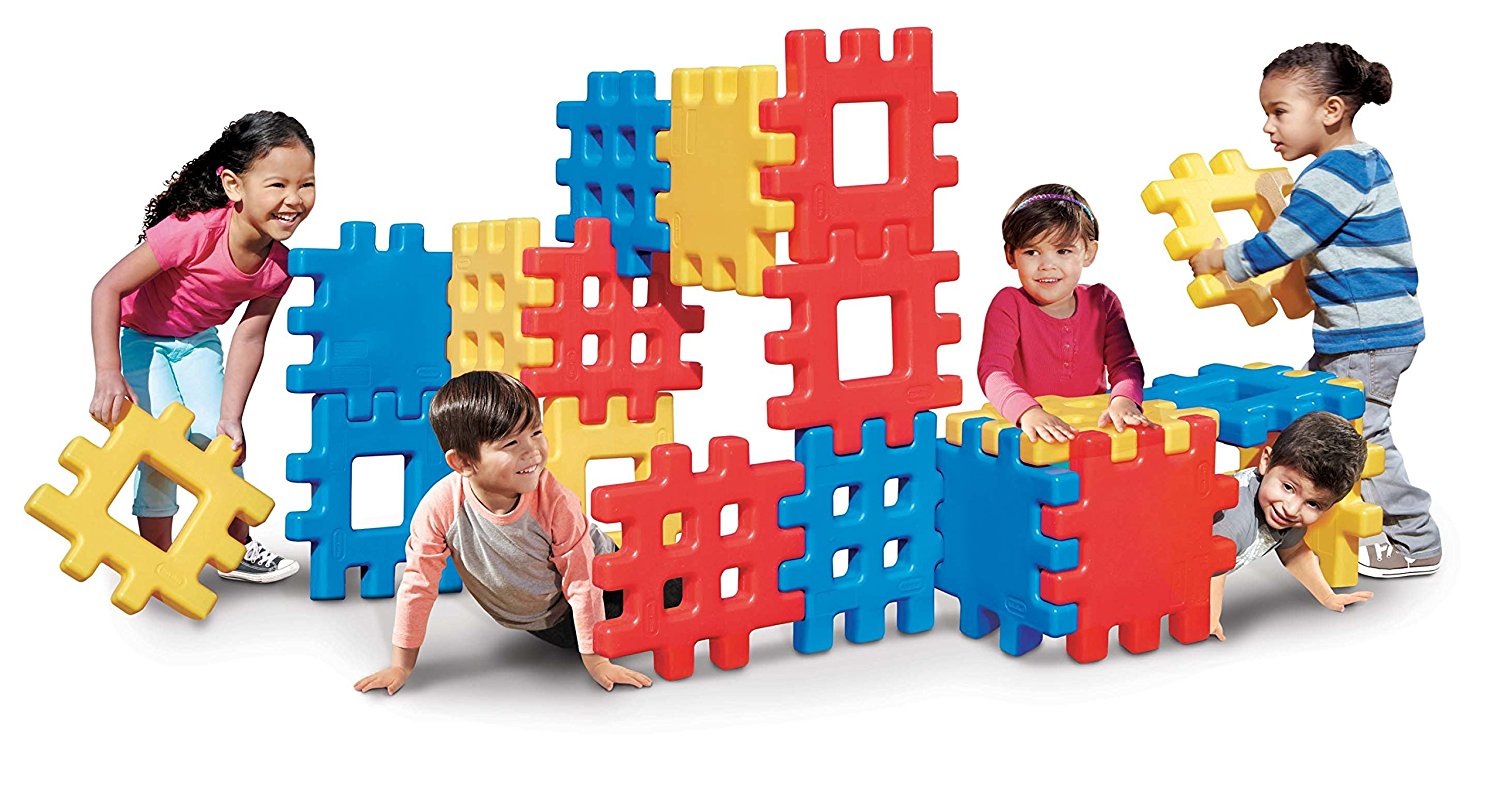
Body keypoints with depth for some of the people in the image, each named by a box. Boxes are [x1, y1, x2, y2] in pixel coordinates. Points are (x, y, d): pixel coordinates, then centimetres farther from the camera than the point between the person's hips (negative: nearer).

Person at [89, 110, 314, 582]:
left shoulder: (278, 265, -21)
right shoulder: (196, 230, -39)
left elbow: (249, 337, -15)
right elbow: (108, 288, -34)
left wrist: (231, 419, -22)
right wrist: (108, 376, -39)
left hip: (196, 341, 5)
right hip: (137, 336, -5)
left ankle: (239, 548, 18)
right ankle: (158, 557, 2)